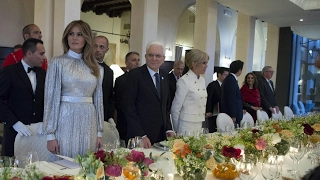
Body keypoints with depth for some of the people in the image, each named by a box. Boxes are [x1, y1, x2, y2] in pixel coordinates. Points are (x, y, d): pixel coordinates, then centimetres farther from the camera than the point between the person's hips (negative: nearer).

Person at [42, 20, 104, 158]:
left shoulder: (95, 67, 9)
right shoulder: (57, 62, -1)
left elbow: (98, 99, 11)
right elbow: (51, 98, -4)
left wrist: (99, 132, 8)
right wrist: (50, 134, -8)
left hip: (88, 123, 4)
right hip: (66, 122, -3)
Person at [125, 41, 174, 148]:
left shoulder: (165, 76, 11)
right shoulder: (135, 74, -9)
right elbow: (130, 108, -12)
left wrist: (168, 129, 8)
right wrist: (141, 135, -16)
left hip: (161, 135, 6)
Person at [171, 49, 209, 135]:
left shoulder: (202, 80, 8)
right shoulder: (184, 81, -15)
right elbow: (175, 108, -12)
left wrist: (201, 124, 16)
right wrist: (177, 131, -4)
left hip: (199, 125, 7)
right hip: (187, 125, -7)